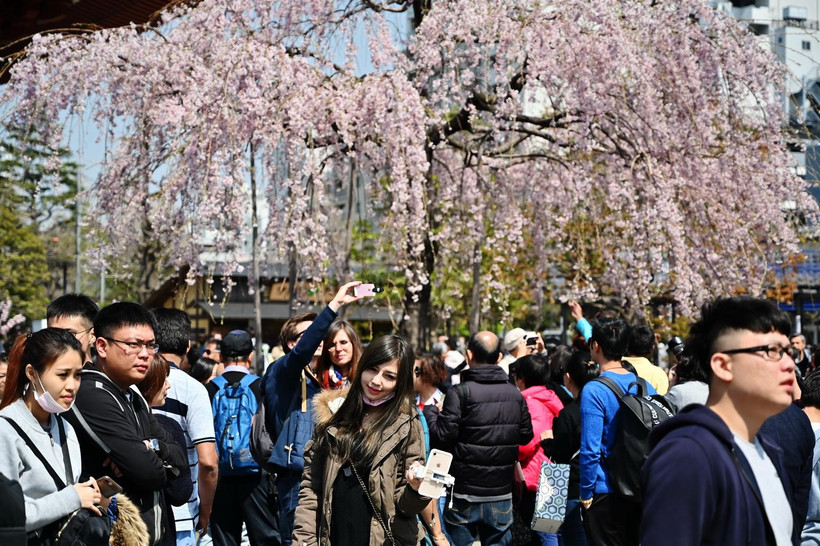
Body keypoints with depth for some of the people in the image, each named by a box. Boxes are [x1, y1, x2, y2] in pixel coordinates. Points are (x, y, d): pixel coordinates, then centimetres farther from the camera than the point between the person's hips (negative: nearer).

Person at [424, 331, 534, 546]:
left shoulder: (460, 393, -13)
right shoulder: (516, 395, 2)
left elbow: (442, 437, -14)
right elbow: (526, 436, 8)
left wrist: (430, 412, 4)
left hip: (465, 494, -4)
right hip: (502, 494, 4)